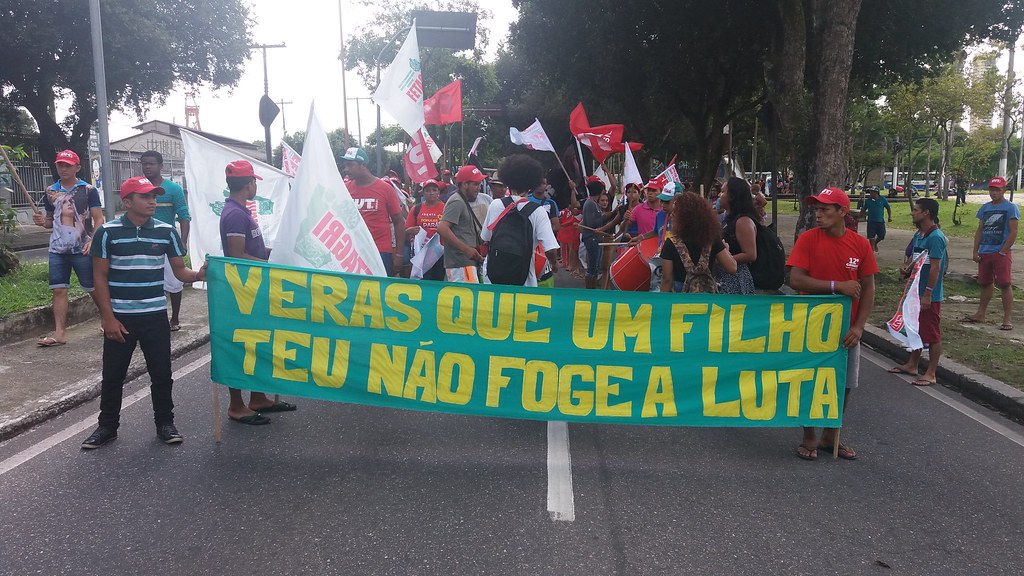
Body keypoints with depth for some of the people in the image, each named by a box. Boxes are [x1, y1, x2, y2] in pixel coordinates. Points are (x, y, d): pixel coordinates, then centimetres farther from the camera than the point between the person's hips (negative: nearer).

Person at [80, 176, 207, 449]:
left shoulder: (166, 231, 1)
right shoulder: (108, 232, -5)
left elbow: (179, 270, 5)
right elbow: (100, 277, -3)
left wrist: (198, 275, -19)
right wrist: (108, 318, -8)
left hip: (155, 316, 1)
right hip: (119, 317, -1)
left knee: (161, 373, 7)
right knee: (112, 375, 9)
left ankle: (165, 423, 21)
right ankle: (107, 426, 25)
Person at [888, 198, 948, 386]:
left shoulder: (936, 237, -19)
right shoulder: (919, 234, 10)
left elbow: (935, 268, -22)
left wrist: (928, 294, -22)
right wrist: (906, 267, 2)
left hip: (930, 296, -10)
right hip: (917, 292, 10)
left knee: (932, 334, 0)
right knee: (916, 330, 19)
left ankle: (931, 374, 8)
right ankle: (912, 365, 32)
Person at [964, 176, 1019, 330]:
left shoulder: (1011, 208, -5)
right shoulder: (985, 208, 13)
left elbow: (1013, 233, -10)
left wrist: (1003, 252, -14)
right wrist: (975, 251, 8)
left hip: (1001, 254, -6)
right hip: (984, 253, 6)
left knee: (1005, 284, -5)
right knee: (985, 283, 14)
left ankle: (1008, 318, -3)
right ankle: (980, 314, 24)